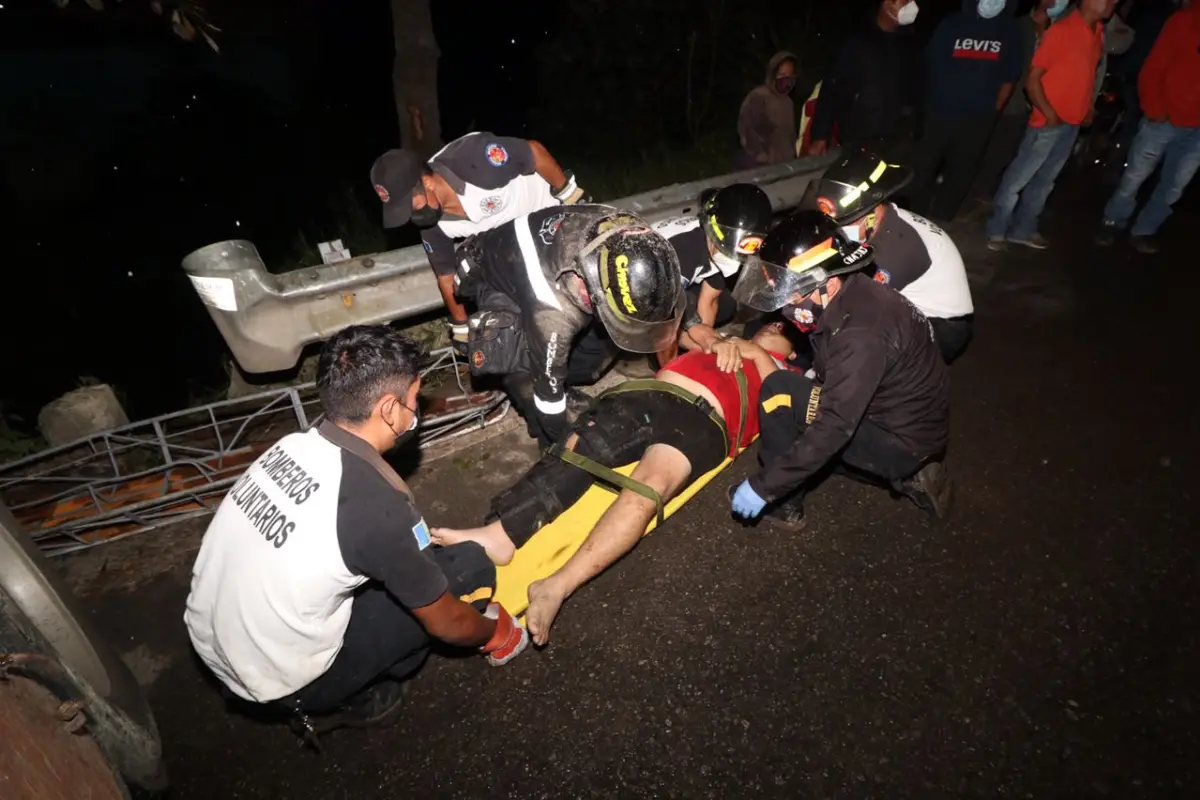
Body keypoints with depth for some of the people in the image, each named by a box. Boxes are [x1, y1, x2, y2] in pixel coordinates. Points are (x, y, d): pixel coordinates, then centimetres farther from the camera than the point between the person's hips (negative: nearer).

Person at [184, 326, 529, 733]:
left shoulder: (292, 447, -7)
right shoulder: (378, 503, -28)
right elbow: (448, 623, -11)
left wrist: (419, 545, 23)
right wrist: (494, 632, 10)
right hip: (277, 680, -7)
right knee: (469, 568, -7)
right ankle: (353, 696, 8)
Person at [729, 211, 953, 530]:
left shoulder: (861, 334, -31)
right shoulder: (851, 293, -4)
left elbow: (834, 429, -32)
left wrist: (763, 486, -27)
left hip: (903, 440, -9)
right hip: (907, 418, 9)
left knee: (779, 391, -18)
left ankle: (782, 502, 0)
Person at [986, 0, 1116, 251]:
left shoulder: (1098, 32, 9)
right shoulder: (1061, 30, -13)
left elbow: (1086, 74, 18)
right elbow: (1033, 78, -13)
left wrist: (1089, 106, 7)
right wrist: (1050, 114, -15)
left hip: (1073, 124, 8)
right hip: (1049, 123, -8)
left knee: (1045, 181, 14)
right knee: (1018, 178, -1)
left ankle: (1023, 229, 23)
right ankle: (996, 231, 9)